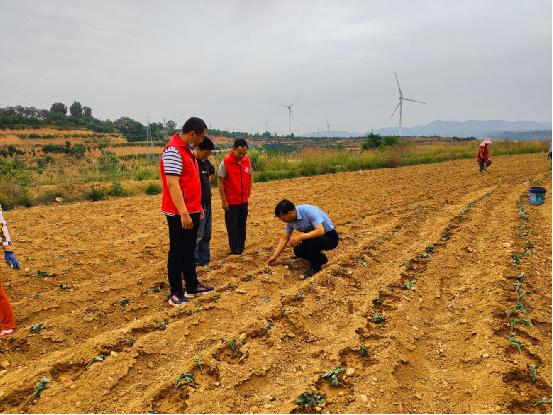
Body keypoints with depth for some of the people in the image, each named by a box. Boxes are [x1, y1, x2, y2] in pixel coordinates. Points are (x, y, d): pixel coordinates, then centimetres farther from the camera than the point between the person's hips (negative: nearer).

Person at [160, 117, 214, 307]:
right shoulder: (173, 150, -18)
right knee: (177, 253, 2)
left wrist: (197, 206, 20)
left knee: (189, 251, 16)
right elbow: (172, 184, -23)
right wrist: (183, 213, -25)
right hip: (179, 214, -9)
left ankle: (192, 287, 27)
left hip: (192, 211, 9)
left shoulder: (187, 149, 13)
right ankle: (176, 293, 13)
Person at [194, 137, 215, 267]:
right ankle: (194, 262, 7)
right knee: (197, 236, -4)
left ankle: (205, 259, 27)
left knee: (206, 235, 16)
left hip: (207, 204, 9)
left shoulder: (205, 162, 10)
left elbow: (212, 172, 34)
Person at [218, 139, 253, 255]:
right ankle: (235, 250, 13)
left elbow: (250, 174, 17)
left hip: (244, 200, 5)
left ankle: (241, 248, 28)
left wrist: (249, 190, 9)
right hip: (231, 201, -5)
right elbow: (220, 182, -12)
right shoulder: (226, 162, -15)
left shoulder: (247, 160, 0)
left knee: (242, 225, 14)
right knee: (232, 227, 4)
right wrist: (224, 201, -12)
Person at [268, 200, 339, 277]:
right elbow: (284, 239, 5)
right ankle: (321, 258, 12)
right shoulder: (291, 219, -6)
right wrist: (275, 256, 5)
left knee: (312, 241, -34)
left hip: (330, 237, -7)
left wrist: (300, 237, -37)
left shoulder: (309, 211, -30)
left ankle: (315, 266, -9)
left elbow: (320, 231, -39)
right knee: (298, 251, -12)